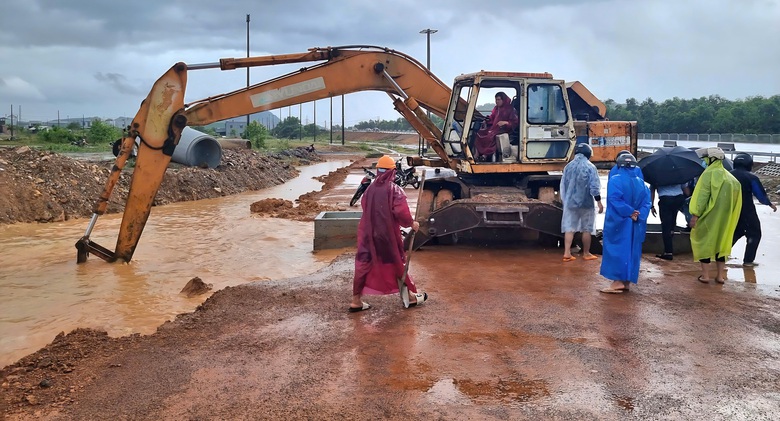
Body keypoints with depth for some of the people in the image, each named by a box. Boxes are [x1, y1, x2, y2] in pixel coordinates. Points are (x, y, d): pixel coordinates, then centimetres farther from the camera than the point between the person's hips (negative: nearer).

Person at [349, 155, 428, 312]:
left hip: (368, 233, 4)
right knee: (397, 264, 11)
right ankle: (410, 297, 26)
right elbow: (401, 213, -19)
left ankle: (356, 301, 11)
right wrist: (412, 224, -1)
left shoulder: (370, 189, 1)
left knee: (363, 265, 9)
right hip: (388, 234, -4)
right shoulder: (395, 190, -14)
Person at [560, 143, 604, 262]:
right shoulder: (590, 167, -9)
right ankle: (586, 253, 16)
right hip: (586, 202, -3)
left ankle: (567, 253, -1)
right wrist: (599, 202, -4)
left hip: (570, 202, 4)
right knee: (587, 229, 8)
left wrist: (565, 199, 21)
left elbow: (563, 185, 11)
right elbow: (594, 187, -11)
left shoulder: (568, 166, 4)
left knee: (569, 227, 5)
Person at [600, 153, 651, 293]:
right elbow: (646, 202, 0)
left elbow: (615, 200, -21)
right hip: (636, 224, 5)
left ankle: (618, 282, -7)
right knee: (631, 251, 11)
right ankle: (626, 282, 13)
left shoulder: (615, 180, -10)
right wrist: (636, 214, -9)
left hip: (618, 222, -5)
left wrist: (629, 213, -16)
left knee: (617, 251, -2)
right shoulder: (641, 182, 7)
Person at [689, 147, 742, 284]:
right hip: (724, 217, 6)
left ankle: (705, 275, 2)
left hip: (709, 216, -6)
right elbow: (735, 200, 12)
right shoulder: (729, 176, 10)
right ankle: (720, 275, 15)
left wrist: (695, 214, -18)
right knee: (720, 241, 14)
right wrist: (728, 214, 17)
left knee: (703, 241, 3)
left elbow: (702, 196, -18)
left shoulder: (709, 173, -13)